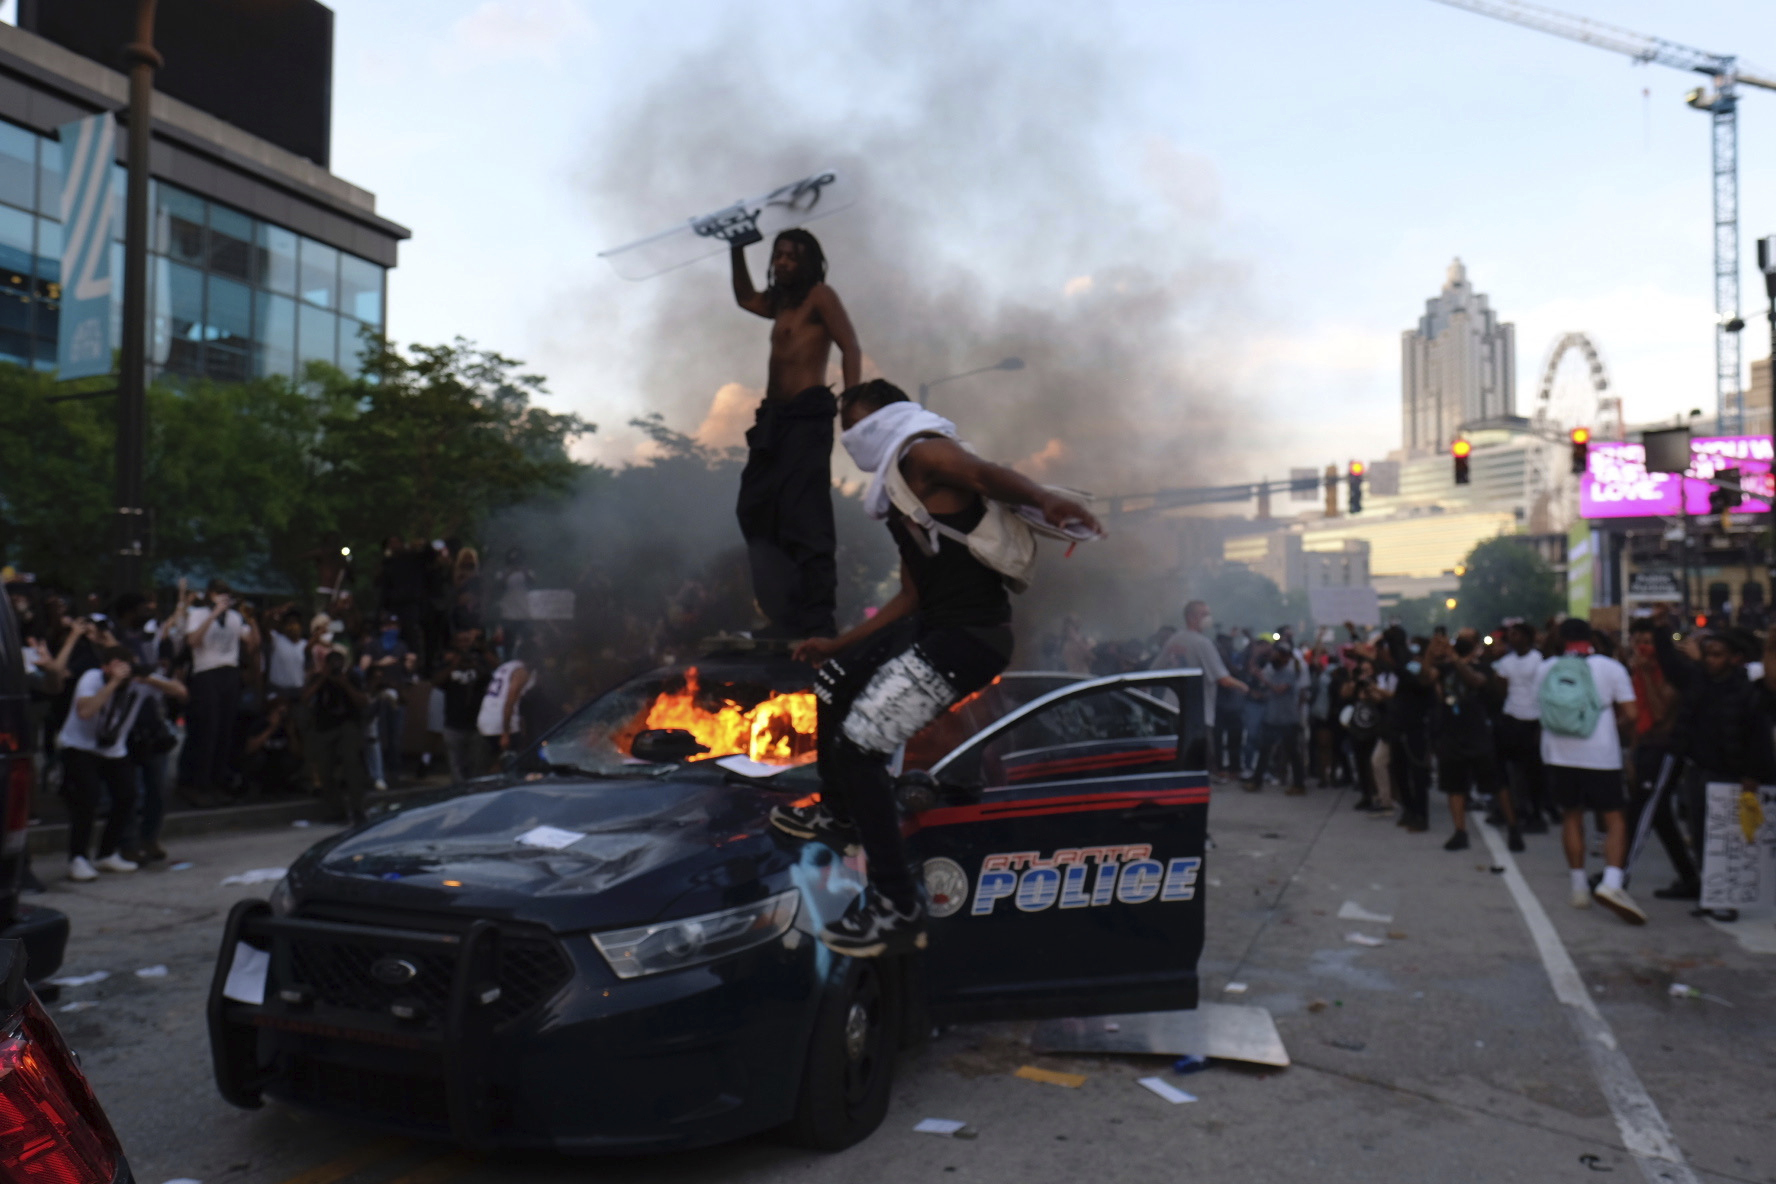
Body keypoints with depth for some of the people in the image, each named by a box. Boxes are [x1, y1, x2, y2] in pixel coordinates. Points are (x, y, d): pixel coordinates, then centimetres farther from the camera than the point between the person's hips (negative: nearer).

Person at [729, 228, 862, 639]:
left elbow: (851, 348, -8)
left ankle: (818, 624, -18)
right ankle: (787, 621, 1)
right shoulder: (782, 304, 24)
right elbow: (746, 298, 43)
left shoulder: (820, 295, 2)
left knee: (805, 520, -16)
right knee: (758, 512, 2)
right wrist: (738, 250, 31)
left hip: (807, 414, -9)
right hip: (774, 417, 9)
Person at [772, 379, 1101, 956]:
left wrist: (1045, 499, -48)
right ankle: (838, 815, 43)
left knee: (858, 745, -15)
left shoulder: (923, 453, -6)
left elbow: (989, 474, -26)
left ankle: (897, 909, -9)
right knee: (833, 682, 26)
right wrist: (839, 643, 31)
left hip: (970, 635, -11)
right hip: (933, 623, 11)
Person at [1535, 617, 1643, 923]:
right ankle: (1612, 883, -17)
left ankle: (1579, 886, 16)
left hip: (1558, 754, 3)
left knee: (1571, 816, 14)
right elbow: (1630, 714, -6)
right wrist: (1614, 724, 14)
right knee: (1615, 819, 2)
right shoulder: (1611, 668, -3)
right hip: (1600, 754, -3)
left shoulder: (1546, 669, 3)